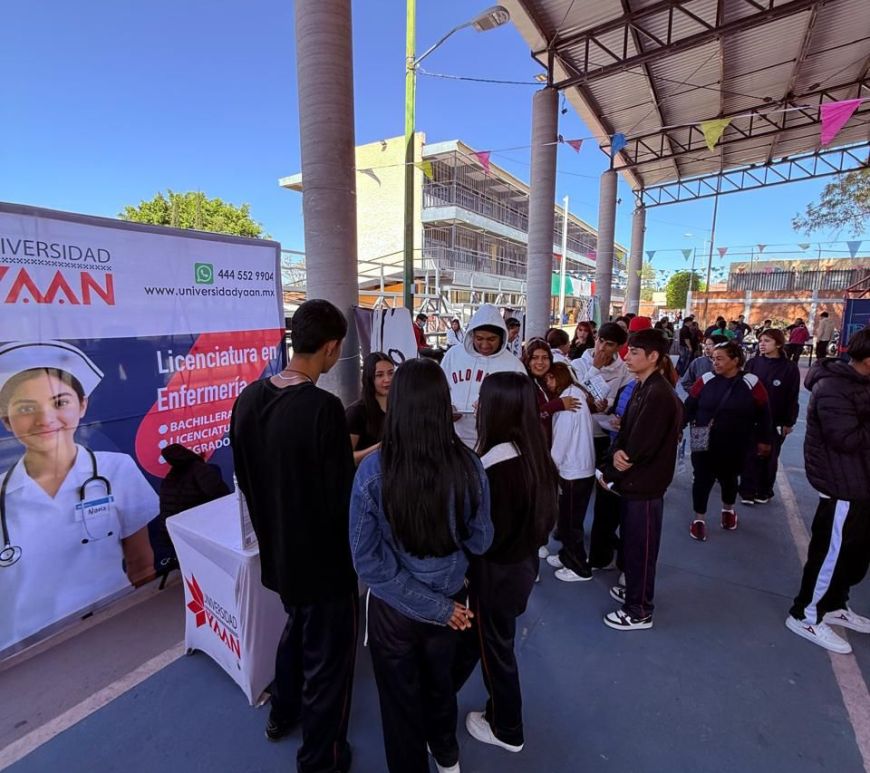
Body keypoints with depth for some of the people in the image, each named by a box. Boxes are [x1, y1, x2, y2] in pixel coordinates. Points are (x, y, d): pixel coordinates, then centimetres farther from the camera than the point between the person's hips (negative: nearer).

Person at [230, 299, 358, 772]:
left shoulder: (248, 398, -6)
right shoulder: (323, 407, -29)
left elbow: (245, 478, 5)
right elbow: (341, 498, -25)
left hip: (275, 549, 7)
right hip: (322, 556, -7)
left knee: (296, 628, 32)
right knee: (327, 656, 16)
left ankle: (283, 714, 55)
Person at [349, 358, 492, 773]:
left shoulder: (373, 471, -26)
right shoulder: (468, 466, -20)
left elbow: (368, 562, -21)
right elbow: (480, 542, -7)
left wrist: (437, 608, -14)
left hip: (394, 609, -3)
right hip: (451, 598, 3)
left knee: (402, 698, 26)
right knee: (440, 682, 33)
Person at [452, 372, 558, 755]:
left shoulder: (495, 465, -30)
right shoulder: (534, 454, -6)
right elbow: (542, 516, 4)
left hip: (496, 572, -7)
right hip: (524, 562, 7)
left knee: (495, 648, 18)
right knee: (471, 635, 27)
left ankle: (506, 730, 42)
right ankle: (442, 692, 50)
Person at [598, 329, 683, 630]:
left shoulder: (659, 394, -22)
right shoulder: (641, 388, 8)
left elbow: (641, 447, -22)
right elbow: (626, 431, 8)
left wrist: (609, 473, -11)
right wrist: (617, 452, -11)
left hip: (644, 484, -9)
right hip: (632, 480, 9)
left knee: (640, 548, 6)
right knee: (630, 542, 23)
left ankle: (640, 611, 23)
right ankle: (634, 589, 43)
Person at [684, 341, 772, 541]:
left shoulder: (751, 383, -7)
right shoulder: (706, 380, -6)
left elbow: (763, 414, 1)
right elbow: (689, 406, -1)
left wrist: (763, 440, 4)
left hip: (735, 448, 1)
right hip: (704, 445, 0)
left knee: (729, 479, 18)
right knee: (702, 480, 2)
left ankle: (728, 510, 45)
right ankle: (699, 519, 18)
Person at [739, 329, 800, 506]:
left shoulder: (789, 368, -6)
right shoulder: (752, 363, -1)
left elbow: (792, 398, -4)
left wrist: (788, 422, -4)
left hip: (775, 422, -1)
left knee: (769, 458, 12)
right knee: (749, 456, 4)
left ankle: (764, 492, 27)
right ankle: (747, 491, 14)